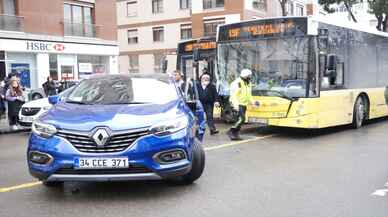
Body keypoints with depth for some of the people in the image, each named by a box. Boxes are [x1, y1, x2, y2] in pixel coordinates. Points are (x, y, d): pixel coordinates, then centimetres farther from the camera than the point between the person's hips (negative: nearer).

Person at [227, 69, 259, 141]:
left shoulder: (248, 84, 12)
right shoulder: (238, 83, -16)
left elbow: (249, 95, 22)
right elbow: (233, 95, -21)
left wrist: (253, 102, 9)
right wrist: (236, 104, -29)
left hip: (244, 104, 9)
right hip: (238, 104, -9)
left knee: (241, 119, 8)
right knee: (241, 119, -17)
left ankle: (236, 134, 16)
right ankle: (231, 131, -6)